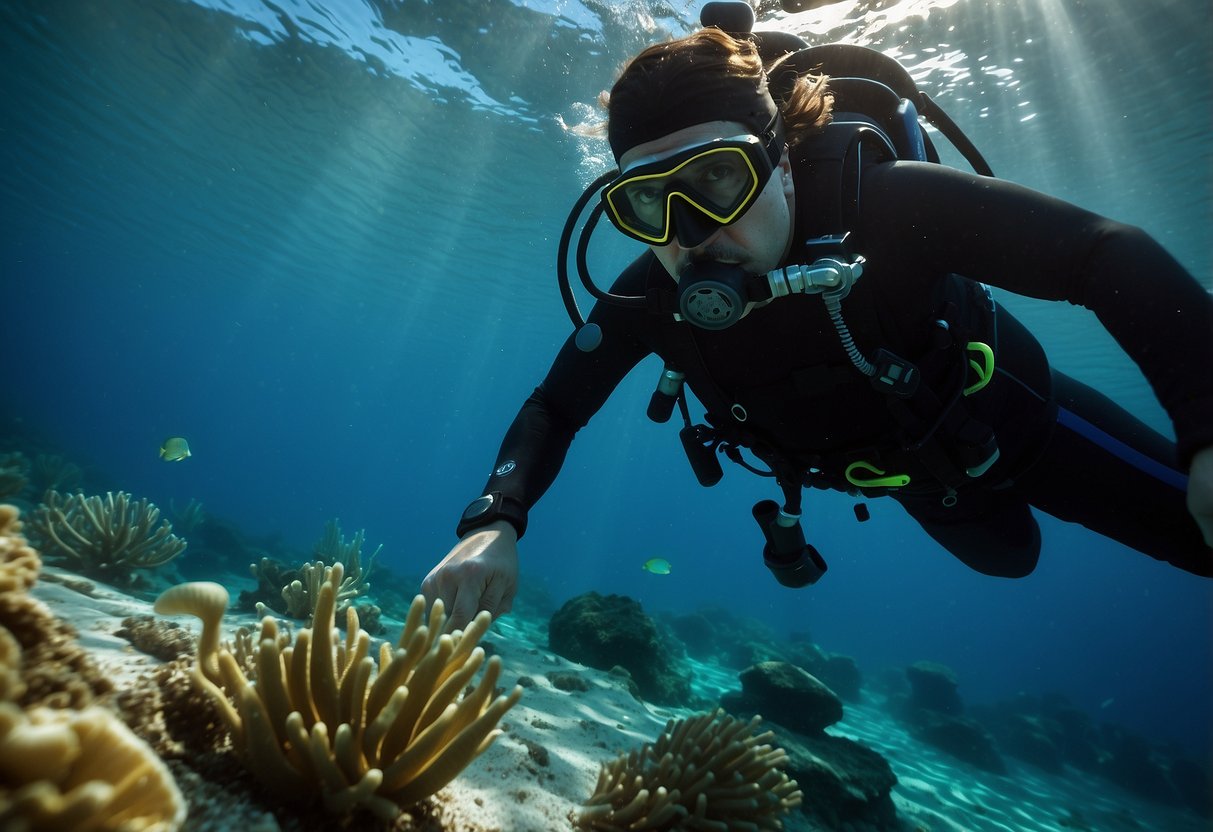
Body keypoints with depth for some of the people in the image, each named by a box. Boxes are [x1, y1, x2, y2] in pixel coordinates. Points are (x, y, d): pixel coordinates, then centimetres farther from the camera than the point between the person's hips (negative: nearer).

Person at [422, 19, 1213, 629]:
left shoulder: (878, 204, -37)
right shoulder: (650, 298, -27)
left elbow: (1107, 253, -34)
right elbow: (554, 409, -19)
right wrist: (495, 520, -36)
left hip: (1006, 413, -2)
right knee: (1010, 555, 31)